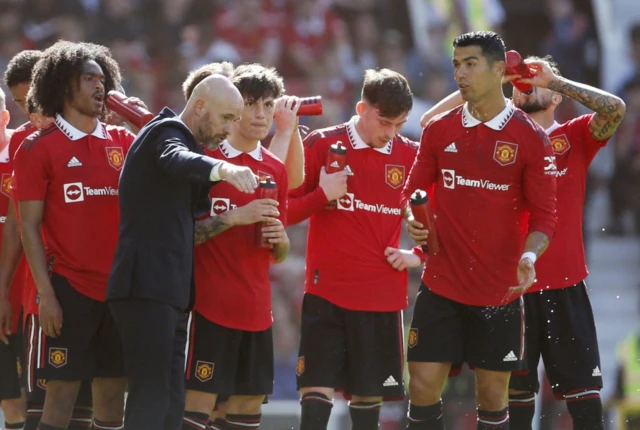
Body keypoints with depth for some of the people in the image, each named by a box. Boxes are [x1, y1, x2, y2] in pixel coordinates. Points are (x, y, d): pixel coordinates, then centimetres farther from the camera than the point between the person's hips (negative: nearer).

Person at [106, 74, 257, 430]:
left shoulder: (178, 138, 25)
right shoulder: (167, 131, -5)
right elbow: (177, 159, -30)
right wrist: (222, 168, -50)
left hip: (169, 293, 10)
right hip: (146, 289, -10)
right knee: (152, 399, -15)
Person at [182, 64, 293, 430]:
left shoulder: (276, 169, 12)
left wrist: (280, 240, -5)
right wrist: (235, 217, -18)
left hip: (257, 308, 6)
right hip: (212, 304, -6)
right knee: (200, 399, -10)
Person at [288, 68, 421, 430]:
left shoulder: (410, 156, 4)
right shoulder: (322, 145, -3)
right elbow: (286, 211, 0)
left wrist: (418, 255, 2)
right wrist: (323, 195, -16)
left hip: (383, 298, 2)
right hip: (327, 294, -2)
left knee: (369, 399, 7)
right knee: (316, 397, -9)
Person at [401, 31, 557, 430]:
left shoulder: (530, 137, -5)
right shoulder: (438, 130, 3)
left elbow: (544, 214, -5)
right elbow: (415, 191, 13)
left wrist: (529, 255, -23)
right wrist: (413, 218, -9)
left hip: (500, 291, -2)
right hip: (441, 287, 2)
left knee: (493, 396, 6)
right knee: (424, 387, -2)